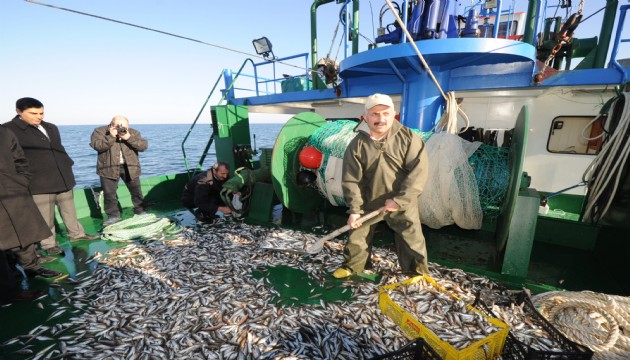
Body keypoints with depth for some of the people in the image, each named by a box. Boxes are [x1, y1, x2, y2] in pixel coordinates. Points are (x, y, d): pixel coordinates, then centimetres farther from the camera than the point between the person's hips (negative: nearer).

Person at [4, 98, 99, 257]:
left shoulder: (51, 128, 13)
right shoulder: (8, 130, -6)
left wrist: (68, 165, 15)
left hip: (63, 179, 6)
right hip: (39, 183, -6)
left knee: (69, 210, 15)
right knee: (45, 215, 1)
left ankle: (76, 234, 28)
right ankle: (49, 244, 14)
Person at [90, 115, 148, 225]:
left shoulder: (134, 133, 2)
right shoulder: (100, 131, -1)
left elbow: (144, 146, -11)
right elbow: (97, 145, -16)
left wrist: (129, 137, -21)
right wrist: (111, 137, -22)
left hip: (130, 167, 1)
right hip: (108, 168, -1)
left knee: (136, 191, 11)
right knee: (109, 193, 4)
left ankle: (140, 211, 28)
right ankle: (113, 215, 19)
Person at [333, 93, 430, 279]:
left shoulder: (409, 138, -14)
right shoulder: (357, 145, -12)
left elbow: (418, 172, -17)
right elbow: (351, 180, -10)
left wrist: (399, 200, -21)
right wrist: (354, 209, -14)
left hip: (402, 204, -1)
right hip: (369, 202, 2)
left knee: (411, 240, 9)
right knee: (358, 234, 16)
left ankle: (418, 273, 33)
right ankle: (352, 265, 41)